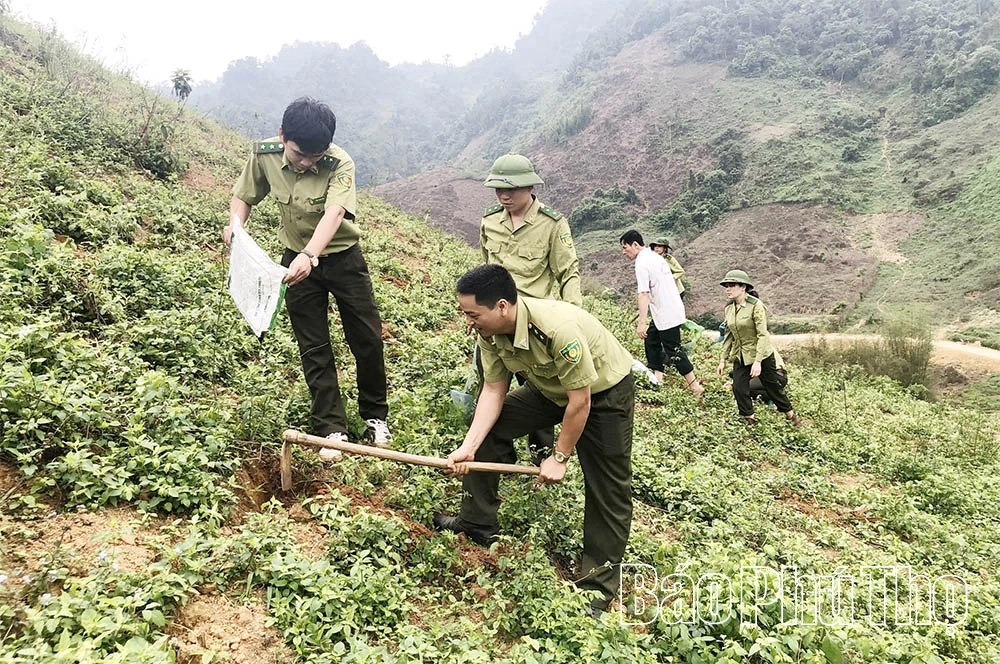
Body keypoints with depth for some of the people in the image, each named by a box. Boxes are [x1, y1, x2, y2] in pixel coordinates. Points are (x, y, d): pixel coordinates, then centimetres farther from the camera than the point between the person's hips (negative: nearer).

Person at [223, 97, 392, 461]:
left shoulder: (340, 163, -26)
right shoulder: (263, 155, -15)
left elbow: (334, 214, -41)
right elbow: (243, 196, 0)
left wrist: (309, 255, -57)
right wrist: (236, 223, -23)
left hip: (343, 258, -2)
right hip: (298, 260, 2)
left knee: (368, 340, 4)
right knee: (314, 349, 5)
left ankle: (376, 417, 25)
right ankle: (332, 428, 15)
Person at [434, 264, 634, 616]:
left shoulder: (557, 329, -41)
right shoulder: (490, 333, -19)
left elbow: (580, 400, -31)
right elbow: (493, 390, -12)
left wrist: (559, 457, -20)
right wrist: (468, 446, -22)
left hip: (604, 391, -7)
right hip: (550, 387, 7)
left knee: (606, 488, -5)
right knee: (488, 425, -2)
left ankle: (598, 585, 10)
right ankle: (478, 523, 12)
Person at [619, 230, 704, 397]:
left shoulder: (642, 264, -16)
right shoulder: (655, 256, 13)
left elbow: (644, 294, -24)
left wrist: (641, 322, -27)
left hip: (666, 314, -10)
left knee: (673, 350, -4)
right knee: (651, 340, 17)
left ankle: (695, 387, 0)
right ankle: (658, 379, 20)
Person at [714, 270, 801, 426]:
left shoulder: (756, 305, -19)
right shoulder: (729, 308, 1)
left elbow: (762, 335, -21)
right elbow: (728, 336, 9)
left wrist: (758, 361, -26)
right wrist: (723, 360, 7)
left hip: (761, 355, -5)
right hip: (740, 357, 5)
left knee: (773, 387, 8)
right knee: (739, 389, -4)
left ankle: (791, 416, 30)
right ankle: (750, 421, 14)